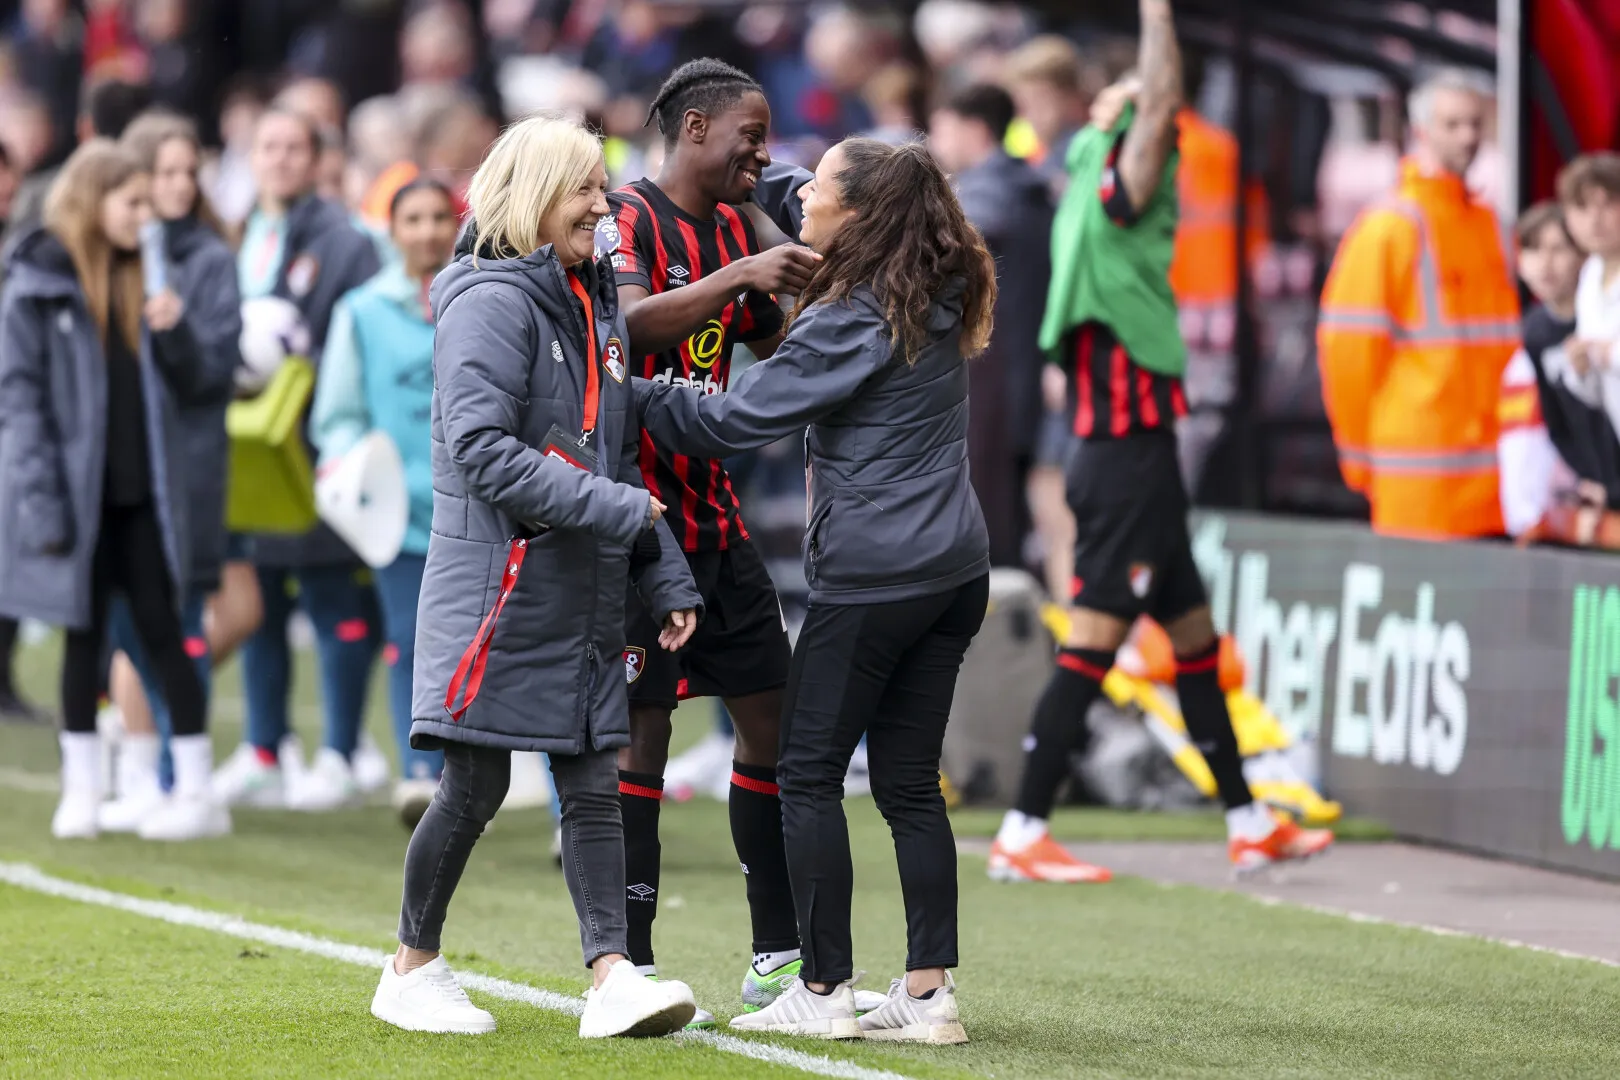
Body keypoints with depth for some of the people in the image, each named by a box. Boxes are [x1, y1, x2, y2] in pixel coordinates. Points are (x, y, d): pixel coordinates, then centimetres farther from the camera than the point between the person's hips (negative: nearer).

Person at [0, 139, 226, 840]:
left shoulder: (145, 279, 7)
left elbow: (189, 386, 10)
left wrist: (173, 331, -10)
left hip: (144, 490, 2)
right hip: (78, 489, -2)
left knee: (161, 630, 1)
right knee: (84, 636, 6)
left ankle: (196, 793, 3)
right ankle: (81, 791, 15)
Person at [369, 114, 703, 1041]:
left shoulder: (598, 306, 15)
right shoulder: (493, 303, -11)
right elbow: (481, 450, -20)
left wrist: (668, 580, 12)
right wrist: (617, 509, -21)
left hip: (584, 597, 8)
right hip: (497, 583, -8)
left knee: (593, 784, 0)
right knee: (476, 786, -1)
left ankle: (613, 979, -4)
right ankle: (413, 971, 14)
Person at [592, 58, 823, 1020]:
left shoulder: (731, 229, 15)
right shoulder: (629, 217, -9)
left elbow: (777, 344, 26)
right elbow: (632, 324, -28)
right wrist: (739, 277, -36)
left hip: (712, 514, 8)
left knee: (774, 714, 6)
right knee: (641, 729, -7)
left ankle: (780, 958, 12)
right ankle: (630, 968, -3)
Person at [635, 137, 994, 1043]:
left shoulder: (849, 320, -15)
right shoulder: (942, 300, 8)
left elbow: (733, 422, -13)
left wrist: (627, 390, -3)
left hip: (872, 575, -8)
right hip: (955, 567, 8)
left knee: (809, 771, 3)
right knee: (910, 780, 10)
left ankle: (825, 991, 3)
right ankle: (931, 992, 6)